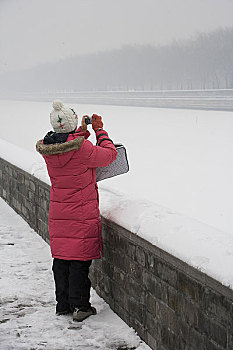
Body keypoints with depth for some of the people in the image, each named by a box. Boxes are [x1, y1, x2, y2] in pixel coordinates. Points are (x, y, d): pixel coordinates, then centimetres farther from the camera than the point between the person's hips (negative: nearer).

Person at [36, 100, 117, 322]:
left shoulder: (47, 149, -1)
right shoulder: (82, 148, -20)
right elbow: (109, 155, -5)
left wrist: (82, 131, 18)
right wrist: (99, 130, 5)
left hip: (58, 213, 6)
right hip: (82, 214, -6)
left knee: (61, 259, 14)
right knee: (80, 259, 2)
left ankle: (63, 304, 22)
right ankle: (80, 307, 8)